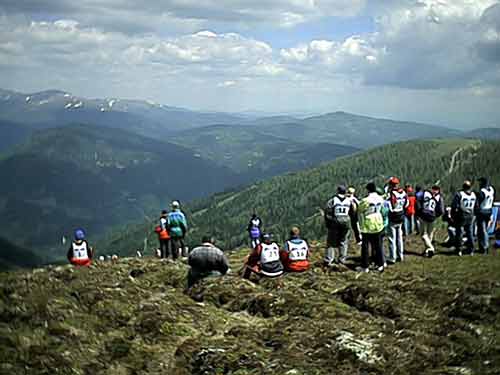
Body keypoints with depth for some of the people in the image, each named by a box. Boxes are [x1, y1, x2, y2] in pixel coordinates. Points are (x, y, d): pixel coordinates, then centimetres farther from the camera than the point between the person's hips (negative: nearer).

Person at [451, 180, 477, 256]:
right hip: (470, 216, 5)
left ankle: (459, 250, 8)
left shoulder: (459, 194, -16)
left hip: (461, 216, -5)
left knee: (459, 233, 4)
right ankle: (471, 250, 17)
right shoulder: (473, 195, 2)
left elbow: (454, 206, -15)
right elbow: (476, 206, 10)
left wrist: (453, 215, -3)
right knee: (470, 233, 13)